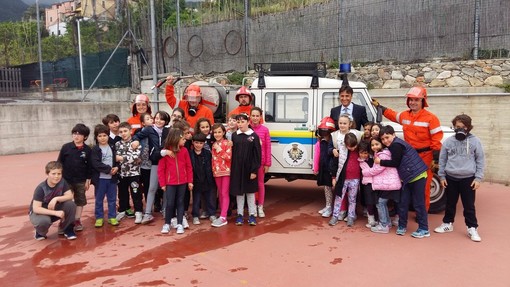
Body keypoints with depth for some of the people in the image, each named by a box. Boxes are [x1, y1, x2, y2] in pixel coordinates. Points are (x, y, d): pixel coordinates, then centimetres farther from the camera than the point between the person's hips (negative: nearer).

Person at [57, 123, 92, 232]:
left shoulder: (87, 150, -6)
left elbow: (89, 166, 0)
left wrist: (88, 180, 0)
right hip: (66, 180, 0)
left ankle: (77, 220, 24)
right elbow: (59, 163, -1)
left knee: (80, 201, 10)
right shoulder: (66, 147, -7)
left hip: (81, 181, 1)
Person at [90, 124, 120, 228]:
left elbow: (117, 160, 7)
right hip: (100, 178, -3)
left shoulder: (112, 148, 7)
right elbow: (96, 163, -15)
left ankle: (112, 217, 21)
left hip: (112, 177, 3)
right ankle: (99, 218, 19)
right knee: (99, 199, 8)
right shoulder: (95, 149, -5)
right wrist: (108, 169, -19)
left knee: (112, 199, 10)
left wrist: (116, 168, -13)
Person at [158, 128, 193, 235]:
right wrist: (162, 183, -4)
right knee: (169, 203, 2)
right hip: (170, 183, -2)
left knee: (180, 202, 9)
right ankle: (167, 224, 18)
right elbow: (161, 169, -3)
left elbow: (189, 167, 3)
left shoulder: (184, 150, -1)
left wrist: (190, 181, 1)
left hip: (182, 182, 2)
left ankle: (180, 224, 17)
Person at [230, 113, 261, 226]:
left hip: (249, 169, -2)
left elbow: (257, 154, -6)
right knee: (238, 191, 9)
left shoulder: (254, 136, -5)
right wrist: (232, 169, -2)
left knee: (250, 191, 8)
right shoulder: (234, 136, 2)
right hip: (236, 169, 2)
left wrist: (254, 170, -10)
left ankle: (252, 215, 18)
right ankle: (240, 214, 20)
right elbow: (231, 152, 3)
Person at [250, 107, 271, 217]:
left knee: (260, 183, 11)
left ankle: (260, 207, 23)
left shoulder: (264, 130, -3)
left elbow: (268, 147, -2)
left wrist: (267, 163, -4)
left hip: (261, 161, 0)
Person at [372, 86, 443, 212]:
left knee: (423, 187, 4)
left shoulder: (430, 118, -13)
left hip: (425, 156, -5)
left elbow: (436, 139, -13)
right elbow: (393, 115, 27)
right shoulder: (404, 115, 4)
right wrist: (378, 106, 27)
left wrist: (436, 159, -16)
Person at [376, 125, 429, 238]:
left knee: (418, 203, -1)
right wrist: (381, 161, 5)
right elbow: (396, 162, 14)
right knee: (403, 202, 10)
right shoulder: (394, 145, 14)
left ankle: (424, 229, 9)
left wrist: (380, 162, -8)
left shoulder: (396, 145, -16)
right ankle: (402, 226, 21)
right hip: (407, 178, 10)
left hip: (417, 175, -10)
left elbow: (395, 163, -16)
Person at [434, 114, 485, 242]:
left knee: (469, 205, 4)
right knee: (450, 203, 14)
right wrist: (442, 176, 5)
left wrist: (478, 178, -3)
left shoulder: (475, 141, -1)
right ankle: (448, 224, 28)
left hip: (468, 179, -2)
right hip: (450, 178, 2)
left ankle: (472, 228, 17)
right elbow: (442, 160, 8)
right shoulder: (448, 141, 2)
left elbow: (480, 161, 2)